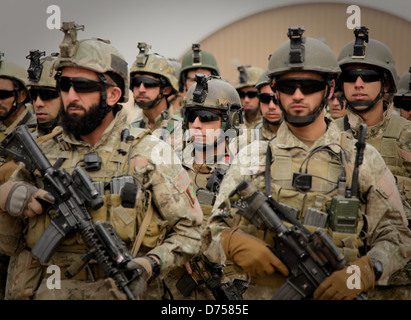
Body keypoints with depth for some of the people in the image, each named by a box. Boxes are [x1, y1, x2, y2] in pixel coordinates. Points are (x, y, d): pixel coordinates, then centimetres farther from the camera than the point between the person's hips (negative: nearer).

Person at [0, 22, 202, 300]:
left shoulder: (150, 153, 2)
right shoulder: (44, 152, 11)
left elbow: (188, 230, 3)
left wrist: (150, 266, -13)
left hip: (123, 291, -4)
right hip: (51, 292, 5)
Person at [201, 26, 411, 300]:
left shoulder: (364, 159, 9)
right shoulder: (252, 158, 10)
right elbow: (213, 235, 9)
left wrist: (362, 273, -9)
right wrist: (235, 243, -13)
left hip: (336, 293, -1)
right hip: (264, 293, 1)